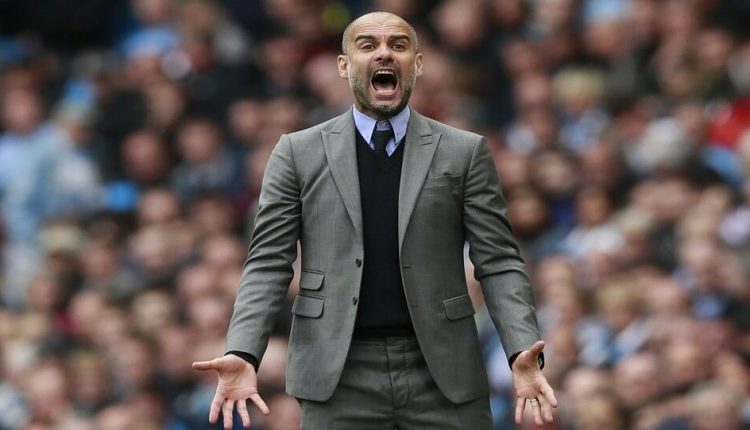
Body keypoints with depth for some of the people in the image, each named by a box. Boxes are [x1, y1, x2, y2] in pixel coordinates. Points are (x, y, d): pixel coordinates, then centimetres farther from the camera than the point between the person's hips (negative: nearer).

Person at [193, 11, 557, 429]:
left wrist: (523, 353, -14)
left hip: (443, 373, 0)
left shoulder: (465, 152, 7)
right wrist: (243, 355, -12)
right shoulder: (299, 153, 7)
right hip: (340, 377, 0)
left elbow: (498, 262, 3)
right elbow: (269, 264, 4)